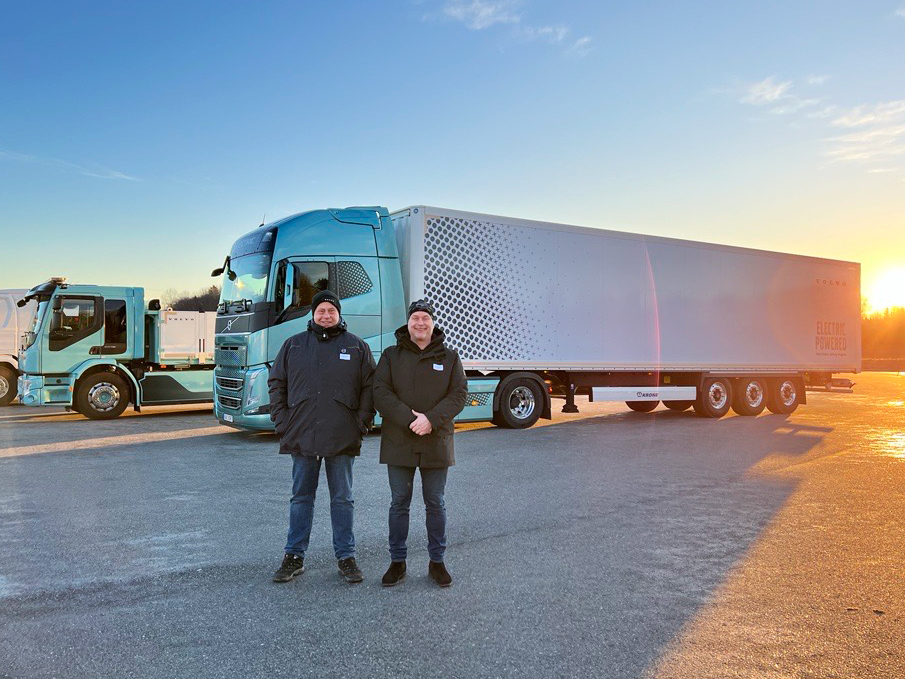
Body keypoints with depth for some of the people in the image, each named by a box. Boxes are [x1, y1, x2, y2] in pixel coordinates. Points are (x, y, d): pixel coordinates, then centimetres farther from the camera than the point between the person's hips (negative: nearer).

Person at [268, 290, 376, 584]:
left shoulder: (357, 347, 6)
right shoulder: (293, 345, 9)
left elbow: (369, 387, 5)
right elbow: (276, 383, 10)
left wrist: (362, 423, -4)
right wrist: (282, 423, 1)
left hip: (342, 438, -1)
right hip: (302, 437, 1)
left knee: (342, 499, 8)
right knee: (301, 498, 10)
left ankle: (346, 556, 18)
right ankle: (294, 557, 21)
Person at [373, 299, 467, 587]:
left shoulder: (449, 357, 6)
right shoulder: (391, 355, 5)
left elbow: (458, 394, -2)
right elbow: (380, 392, -6)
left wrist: (431, 419, -17)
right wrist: (409, 419, -18)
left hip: (436, 442, 0)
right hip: (399, 442, 0)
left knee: (436, 504, 9)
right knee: (399, 503, 8)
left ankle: (437, 561, 22)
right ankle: (397, 562, 20)